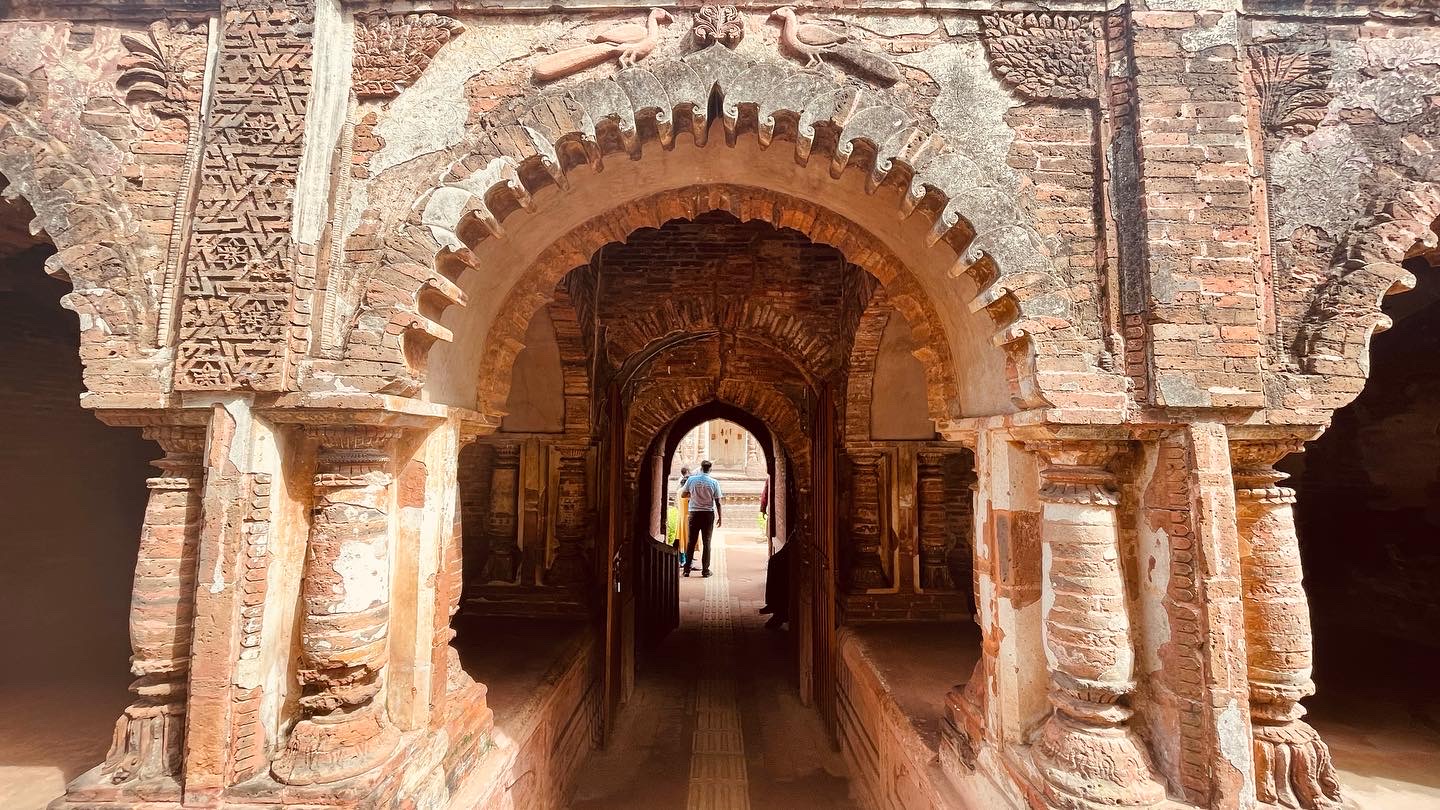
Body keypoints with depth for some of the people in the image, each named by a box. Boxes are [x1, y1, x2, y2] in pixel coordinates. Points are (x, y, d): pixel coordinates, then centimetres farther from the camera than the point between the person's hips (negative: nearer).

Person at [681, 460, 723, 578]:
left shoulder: (691, 479, -4)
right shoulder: (714, 482, -5)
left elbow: (682, 495, 4)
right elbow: (717, 502, -3)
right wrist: (720, 517, 5)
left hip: (694, 513, 1)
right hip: (708, 514, -1)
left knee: (691, 542, 8)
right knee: (707, 542, 6)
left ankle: (687, 569, 9)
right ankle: (705, 570, 8)